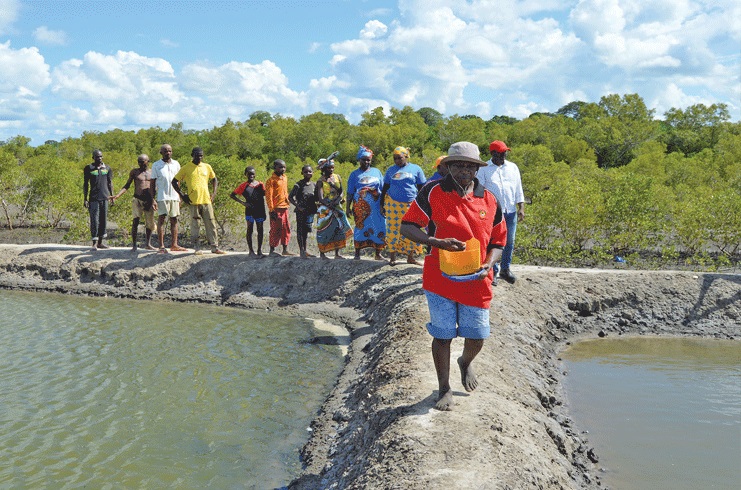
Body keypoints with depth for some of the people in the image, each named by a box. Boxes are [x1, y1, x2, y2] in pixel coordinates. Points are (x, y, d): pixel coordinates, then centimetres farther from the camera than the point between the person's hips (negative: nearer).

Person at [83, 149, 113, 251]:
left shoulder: (107, 168, 11)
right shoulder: (88, 168, 3)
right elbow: (85, 184, 6)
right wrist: (85, 199, 1)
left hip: (105, 197, 3)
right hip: (94, 198, -3)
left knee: (103, 220, 5)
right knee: (94, 220, -6)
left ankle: (100, 242, 13)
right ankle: (94, 243, -3)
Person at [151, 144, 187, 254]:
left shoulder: (176, 164, 11)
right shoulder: (156, 165, 1)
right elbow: (152, 184, 2)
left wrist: (180, 197, 13)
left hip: (174, 196, 4)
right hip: (162, 197, -4)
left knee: (174, 220, 4)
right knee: (161, 219, -4)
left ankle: (174, 245, 8)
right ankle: (161, 246, -4)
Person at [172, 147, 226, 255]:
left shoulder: (207, 167, 10)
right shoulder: (186, 168, 1)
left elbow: (215, 180, 22)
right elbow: (174, 182, 6)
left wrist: (214, 193, 8)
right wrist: (182, 195, -2)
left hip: (206, 200, 3)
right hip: (193, 201, -3)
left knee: (211, 224, 3)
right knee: (195, 225, 2)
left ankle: (215, 247, 7)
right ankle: (196, 248, 11)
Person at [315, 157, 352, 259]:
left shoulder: (337, 177, 7)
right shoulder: (321, 181, -7)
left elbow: (341, 192, 5)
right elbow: (320, 198, -14)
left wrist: (337, 200, -14)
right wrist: (330, 206, -23)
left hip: (337, 207, 4)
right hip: (325, 209, -4)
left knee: (339, 228, -2)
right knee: (325, 230, -1)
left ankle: (337, 253, 2)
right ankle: (322, 252, 10)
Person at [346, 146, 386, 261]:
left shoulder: (376, 172, 14)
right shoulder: (355, 174, 10)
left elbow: (383, 189, 15)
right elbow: (350, 193, 9)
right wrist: (348, 207, 3)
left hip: (376, 206, 2)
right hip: (360, 206, -2)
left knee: (378, 228, -3)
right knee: (360, 227, -4)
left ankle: (378, 253, 5)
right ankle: (357, 253, 3)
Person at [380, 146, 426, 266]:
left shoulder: (416, 169, 7)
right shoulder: (391, 170, 11)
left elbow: (421, 188, 9)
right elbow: (385, 188, 15)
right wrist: (382, 205, 10)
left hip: (411, 205, 0)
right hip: (393, 205, 1)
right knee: (392, 230, -2)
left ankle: (411, 257, 10)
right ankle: (392, 257, 4)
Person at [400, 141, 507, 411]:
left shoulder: (489, 199, 3)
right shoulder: (433, 192, -6)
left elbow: (498, 241, 11)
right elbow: (407, 227, -7)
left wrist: (488, 265, -9)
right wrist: (436, 242, -22)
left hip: (476, 283, 2)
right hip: (440, 280, -2)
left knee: (477, 337, 8)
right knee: (442, 335, 5)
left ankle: (466, 363, 44)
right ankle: (444, 389, 24)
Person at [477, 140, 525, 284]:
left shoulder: (512, 167, 11)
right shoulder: (484, 169, 0)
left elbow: (518, 189, 13)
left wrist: (521, 208, 5)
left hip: (510, 212, 3)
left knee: (509, 242, 8)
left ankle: (505, 269, 23)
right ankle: (492, 271, 12)